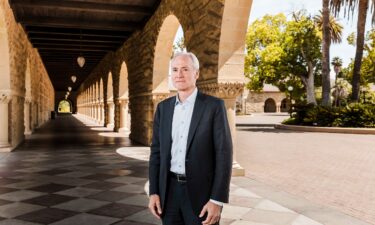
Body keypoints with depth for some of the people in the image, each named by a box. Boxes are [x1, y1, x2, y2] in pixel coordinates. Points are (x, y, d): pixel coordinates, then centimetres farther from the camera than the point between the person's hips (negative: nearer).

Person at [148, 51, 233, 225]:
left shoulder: (214, 106, -7)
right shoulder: (163, 107, 7)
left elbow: (223, 154, -10)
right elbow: (156, 151, 8)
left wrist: (217, 200, -14)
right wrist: (154, 192, 2)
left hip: (201, 193, -4)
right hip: (170, 190, 4)